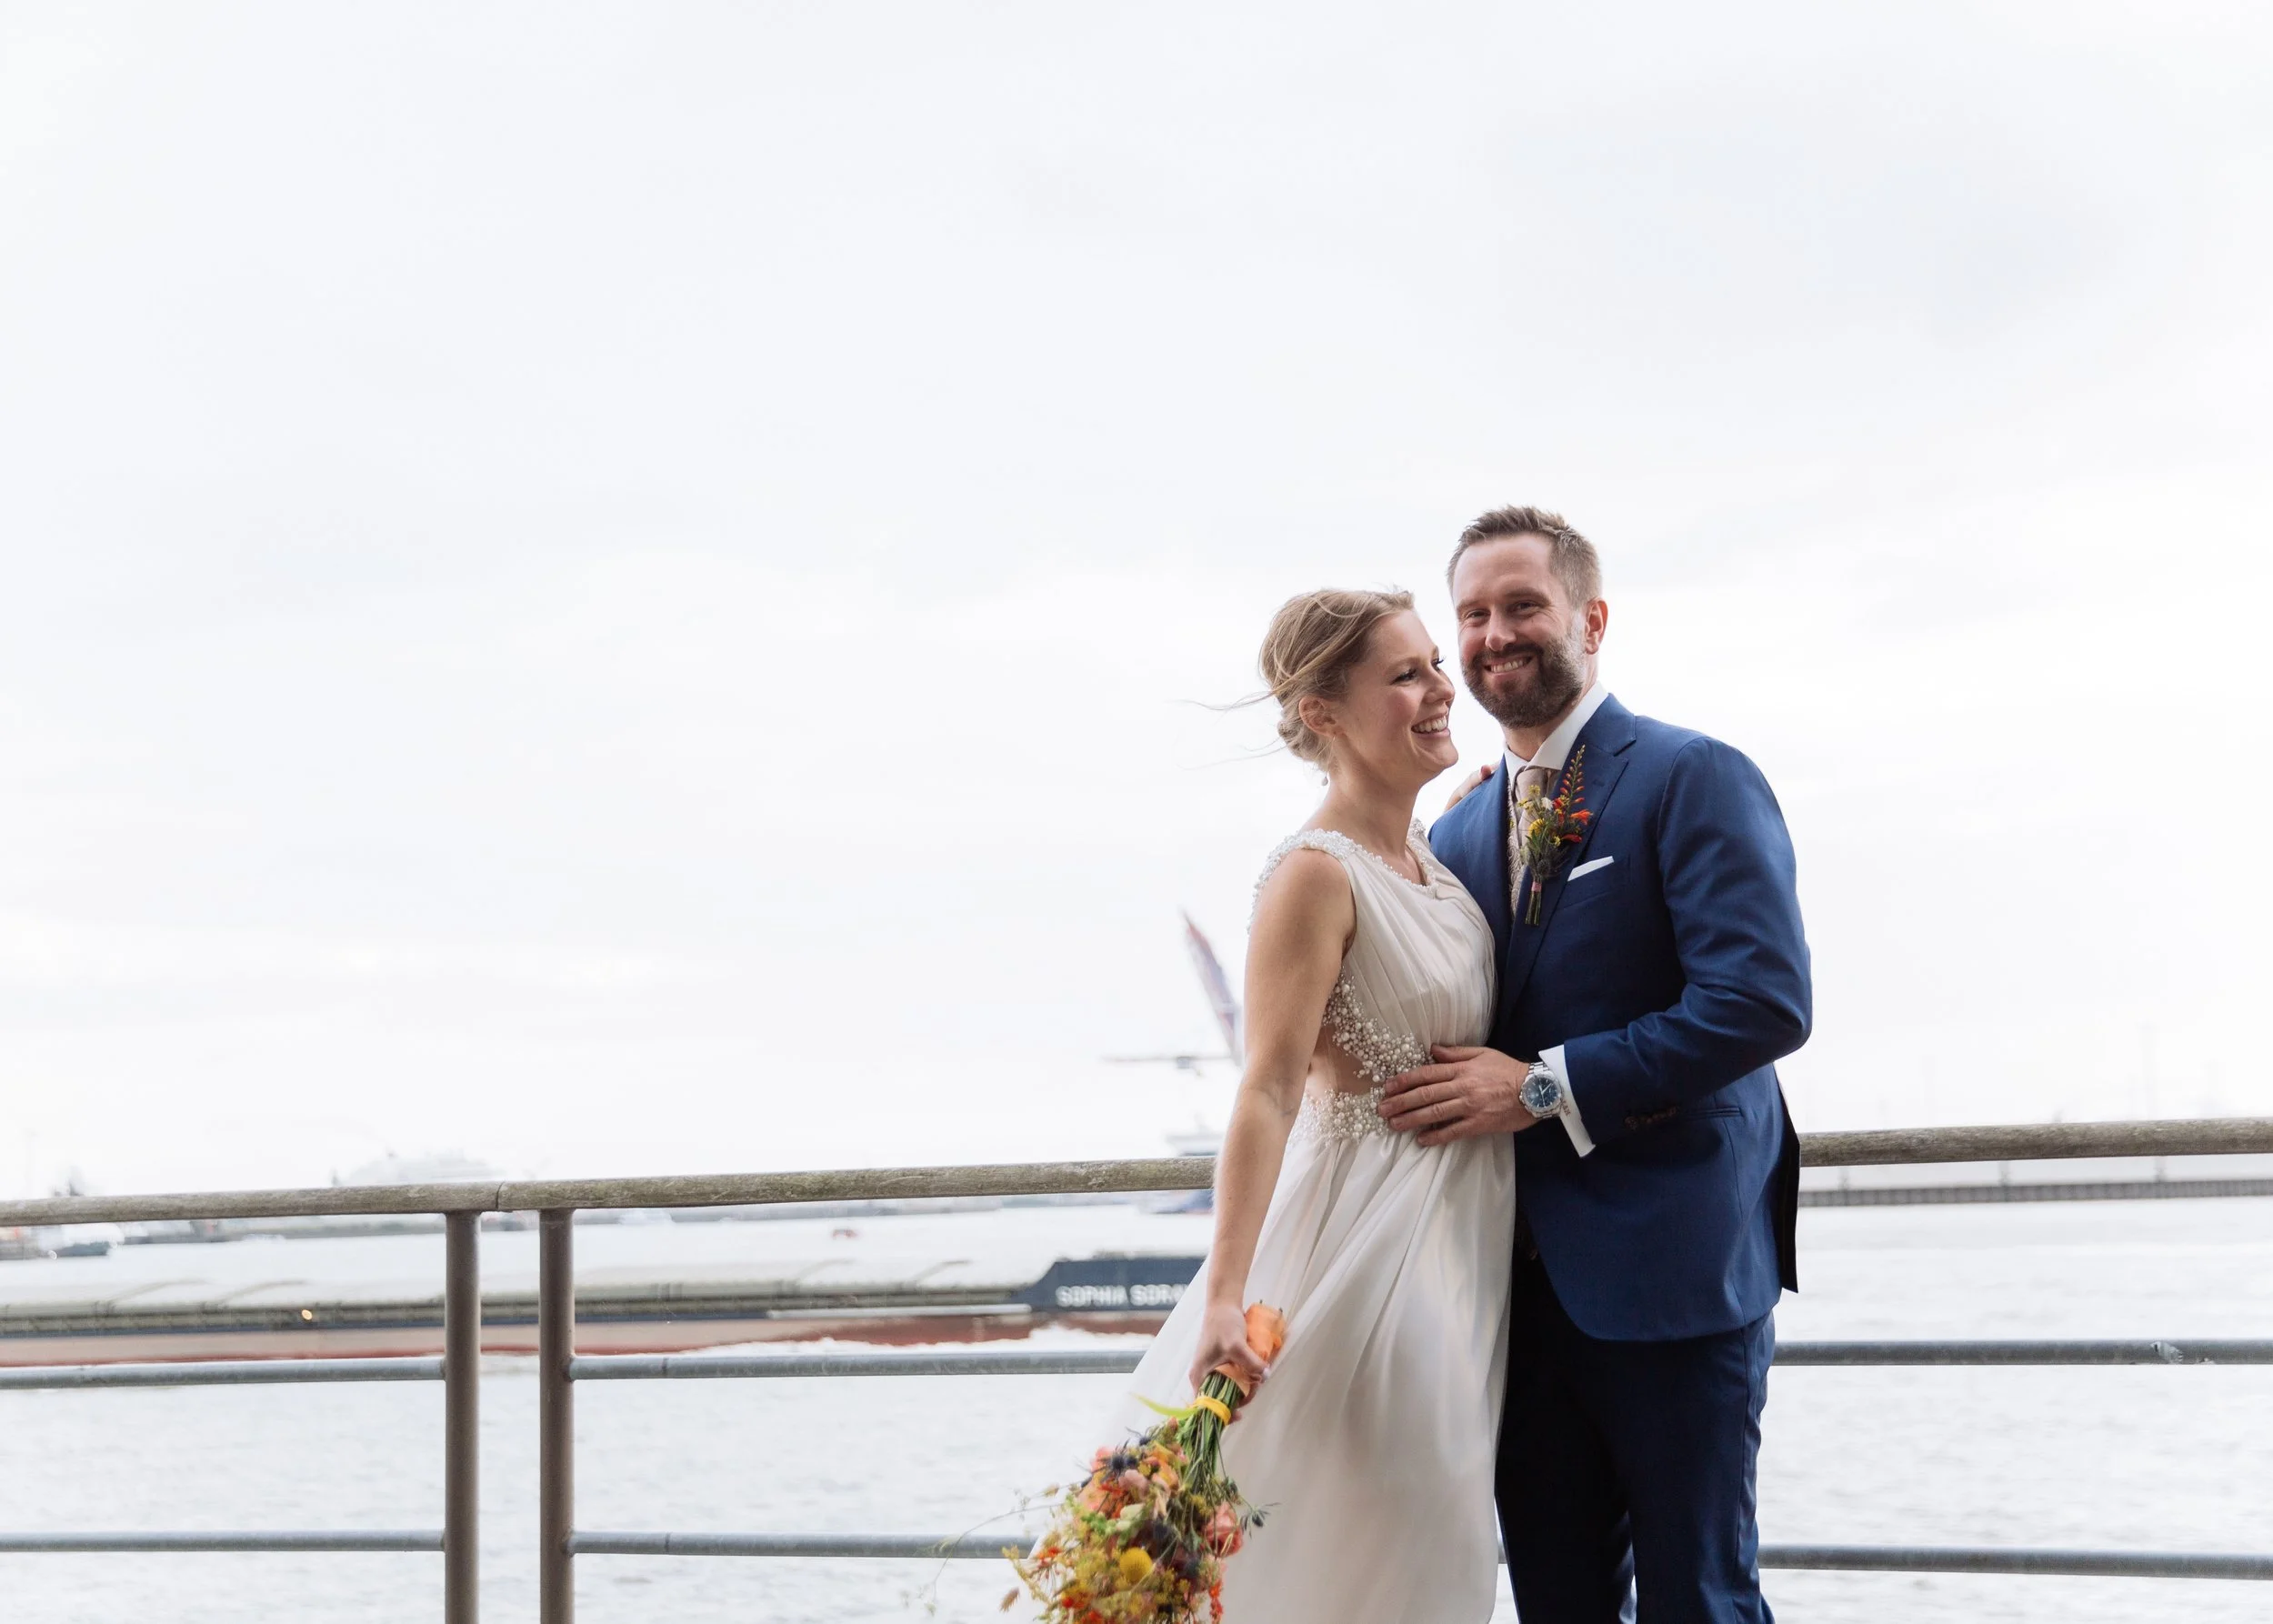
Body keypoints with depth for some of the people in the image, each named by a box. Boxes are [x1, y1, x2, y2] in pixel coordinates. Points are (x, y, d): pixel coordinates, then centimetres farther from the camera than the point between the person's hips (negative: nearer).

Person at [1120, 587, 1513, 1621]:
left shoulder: (1430, 858, 8)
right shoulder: (1316, 873, -17)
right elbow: (1268, 1092, -24)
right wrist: (1223, 1301, -31)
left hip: (1459, 1239, 9)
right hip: (1370, 1235, -9)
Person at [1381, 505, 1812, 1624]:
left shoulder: (1694, 779, -7)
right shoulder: (1458, 835, 14)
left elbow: (1765, 1001, -19)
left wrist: (1545, 1088, -19)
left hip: (1669, 1270, -6)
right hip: (1523, 1280, 6)